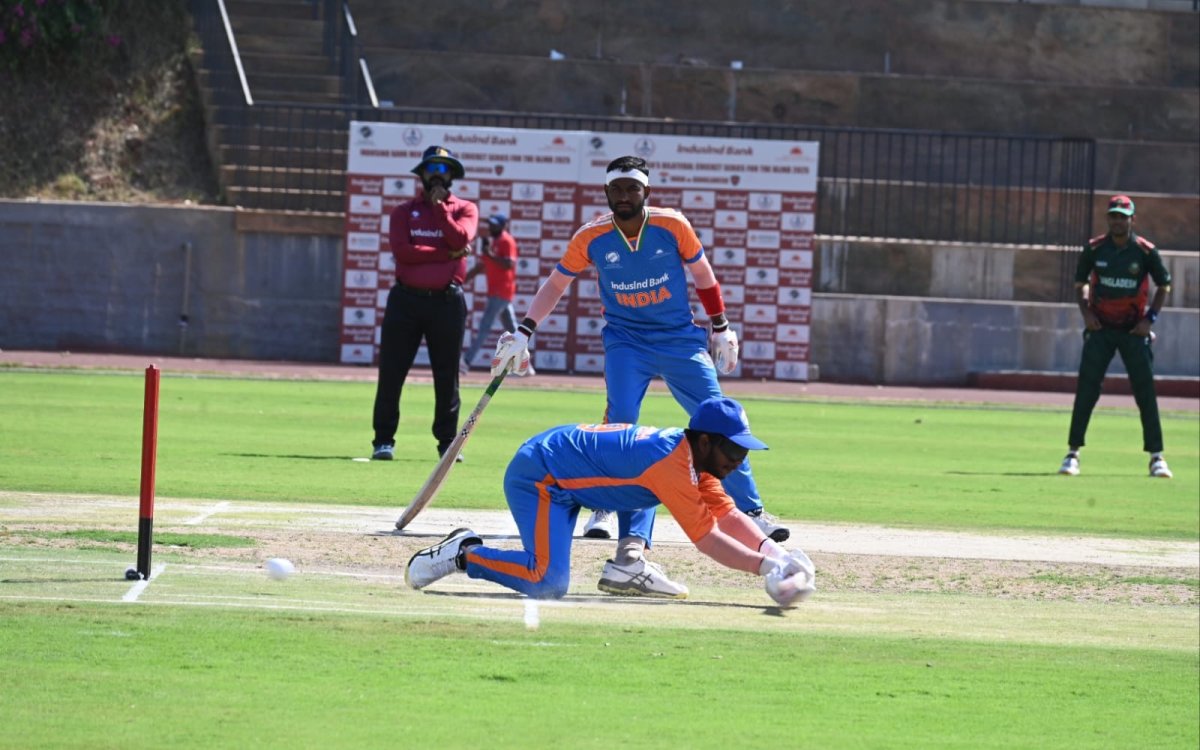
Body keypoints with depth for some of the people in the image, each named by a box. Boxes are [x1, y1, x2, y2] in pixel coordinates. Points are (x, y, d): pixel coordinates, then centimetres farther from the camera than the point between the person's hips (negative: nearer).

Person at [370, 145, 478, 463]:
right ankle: (384, 440, 2)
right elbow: (402, 250, -9)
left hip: (447, 302, 0)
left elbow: (460, 239, -11)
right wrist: (447, 253, -11)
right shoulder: (404, 211, 8)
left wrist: (439, 206, -6)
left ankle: (447, 442, 11)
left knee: (447, 377, 3)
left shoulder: (465, 209, 9)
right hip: (407, 298, 0)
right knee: (391, 373, -2)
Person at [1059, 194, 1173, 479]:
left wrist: (1150, 317, -4)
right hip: (1101, 328, 1)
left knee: (1146, 392, -4)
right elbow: (1080, 282, 12)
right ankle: (1073, 452, 1)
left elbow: (1164, 285, 6)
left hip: (1134, 330, -1)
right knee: (1086, 390, -5)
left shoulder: (1145, 251, -5)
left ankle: (1156, 456, 2)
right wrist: (1086, 312, -3)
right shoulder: (1094, 248, -2)